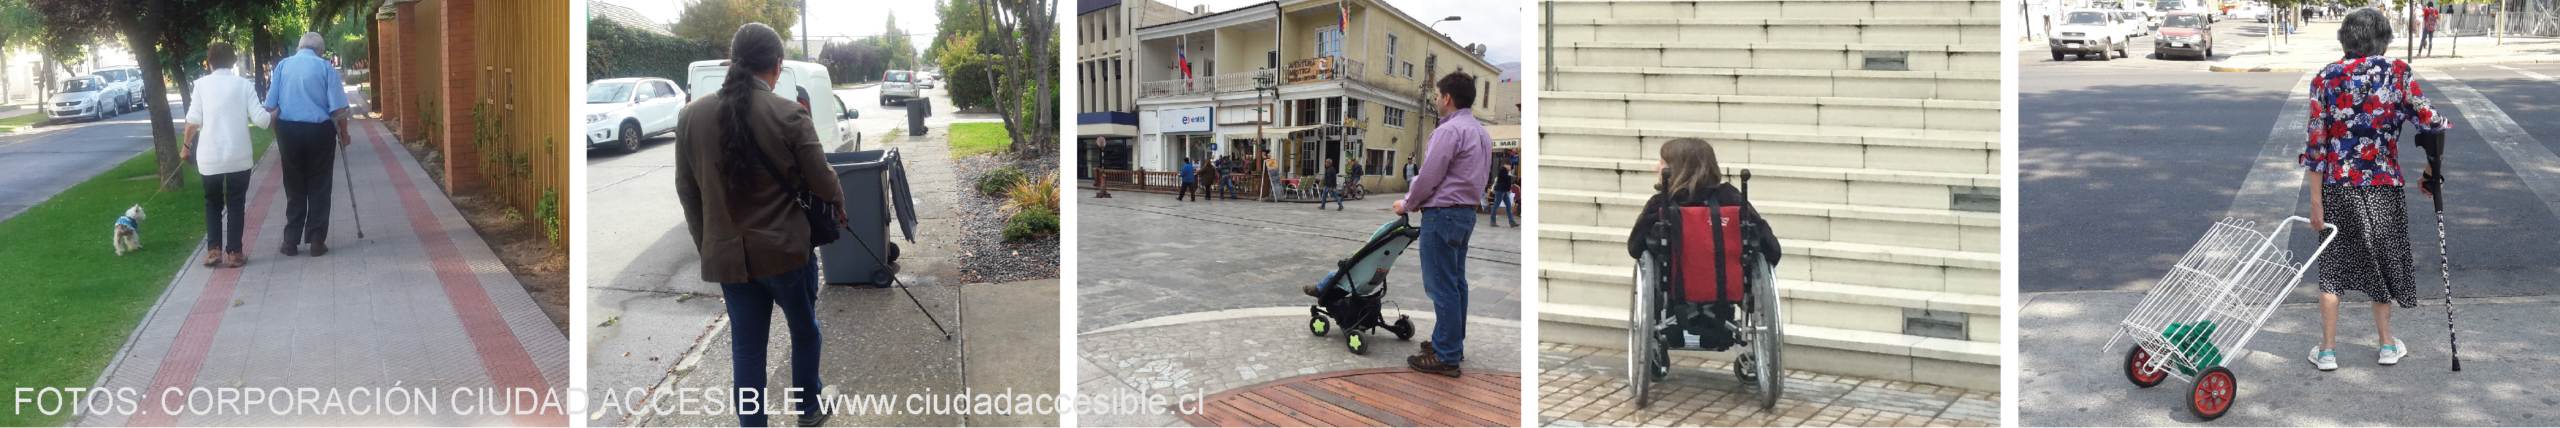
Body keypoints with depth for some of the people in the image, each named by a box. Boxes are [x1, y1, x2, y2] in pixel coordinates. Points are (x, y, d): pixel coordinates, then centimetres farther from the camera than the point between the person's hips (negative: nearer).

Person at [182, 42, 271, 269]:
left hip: (209, 157, 0)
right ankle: (234, 252, 7)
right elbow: (260, 119, -7)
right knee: (236, 204, 10)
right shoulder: (244, 85, 0)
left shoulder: (202, 84, 0)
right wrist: (274, 115, 14)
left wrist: (186, 145, 9)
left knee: (213, 204, 17)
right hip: (239, 155, 0)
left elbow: (193, 119, -5)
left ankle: (214, 250, 8)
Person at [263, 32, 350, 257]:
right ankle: (317, 241, 5)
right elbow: (338, 108, -7)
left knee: (294, 188, 11)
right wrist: (343, 134, 6)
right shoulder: (326, 67, -4)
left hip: (288, 131, 2)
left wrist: (278, 133, 15)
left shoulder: (282, 66, 3)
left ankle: (291, 241, 11)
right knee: (318, 189, 5)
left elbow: (270, 106, 3)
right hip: (319, 131, -2)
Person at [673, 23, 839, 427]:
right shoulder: (789, 115, -16)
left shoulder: (692, 114, -4)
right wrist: (839, 202, 15)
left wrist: (705, 241, 17)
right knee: (805, 331, 20)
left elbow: (686, 189, 5)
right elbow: (822, 181, -8)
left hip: (726, 253, 3)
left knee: (746, 347, 11)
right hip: (786, 250, -2)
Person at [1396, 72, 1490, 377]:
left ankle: (1446, 357, -5)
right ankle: (1454, 344, 23)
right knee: (1456, 283, 16)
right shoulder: (1481, 132, 14)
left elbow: (1429, 177, -18)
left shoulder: (1449, 131, -18)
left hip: (1442, 215, -10)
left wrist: (1407, 204, -1)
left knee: (1442, 286, -7)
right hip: (1467, 212, 10)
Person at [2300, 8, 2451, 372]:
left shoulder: (2326, 78, -4)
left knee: (2333, 266, 10)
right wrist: (2433, 165, 12)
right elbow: (2430, 123, -6)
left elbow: (2315, 144, -6)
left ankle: (2327, 350, 11)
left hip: (2337, 188, 0)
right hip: (2384, 186, 0)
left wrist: (2316, 202, -3)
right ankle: (2386, 344, 28)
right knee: (2382, 260, 16)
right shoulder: (2396, 73, -5)